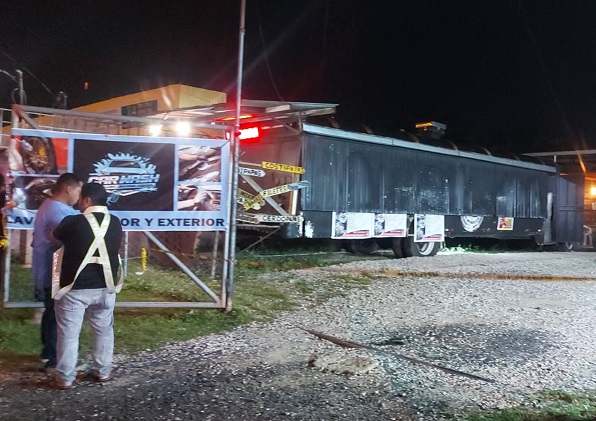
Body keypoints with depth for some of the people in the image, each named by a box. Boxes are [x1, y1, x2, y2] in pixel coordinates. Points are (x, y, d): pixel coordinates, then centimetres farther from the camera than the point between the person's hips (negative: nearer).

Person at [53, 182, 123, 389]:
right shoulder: (115, 223, -2)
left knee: (69, 333, 8)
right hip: (105, 287, 4)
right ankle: (103, 371, 26)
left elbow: (55, 236, 6)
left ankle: (65, 377, 15)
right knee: (104, 330, 17)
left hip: (74, 288, -3)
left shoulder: (73, 222, -14)